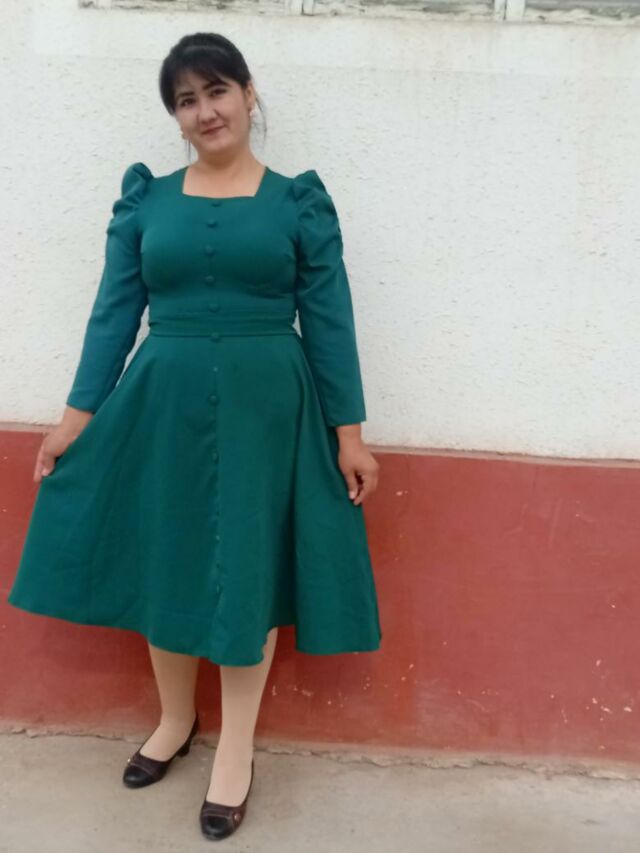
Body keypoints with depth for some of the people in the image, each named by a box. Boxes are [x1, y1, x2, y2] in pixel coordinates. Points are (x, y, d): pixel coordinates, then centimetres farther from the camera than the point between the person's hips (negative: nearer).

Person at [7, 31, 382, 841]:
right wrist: (78, 414, 2)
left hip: (266, 406, -2)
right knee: (164, 561, 12)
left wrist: (349, 432, -4)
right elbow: (114, 311, 6)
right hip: (162, 402, 3)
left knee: (247, 570, 5)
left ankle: (236, 748, 24)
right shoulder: (145, 197, 6)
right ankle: (175, 719, 36)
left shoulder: (298, 199, 1)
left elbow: (329, 320, -1)